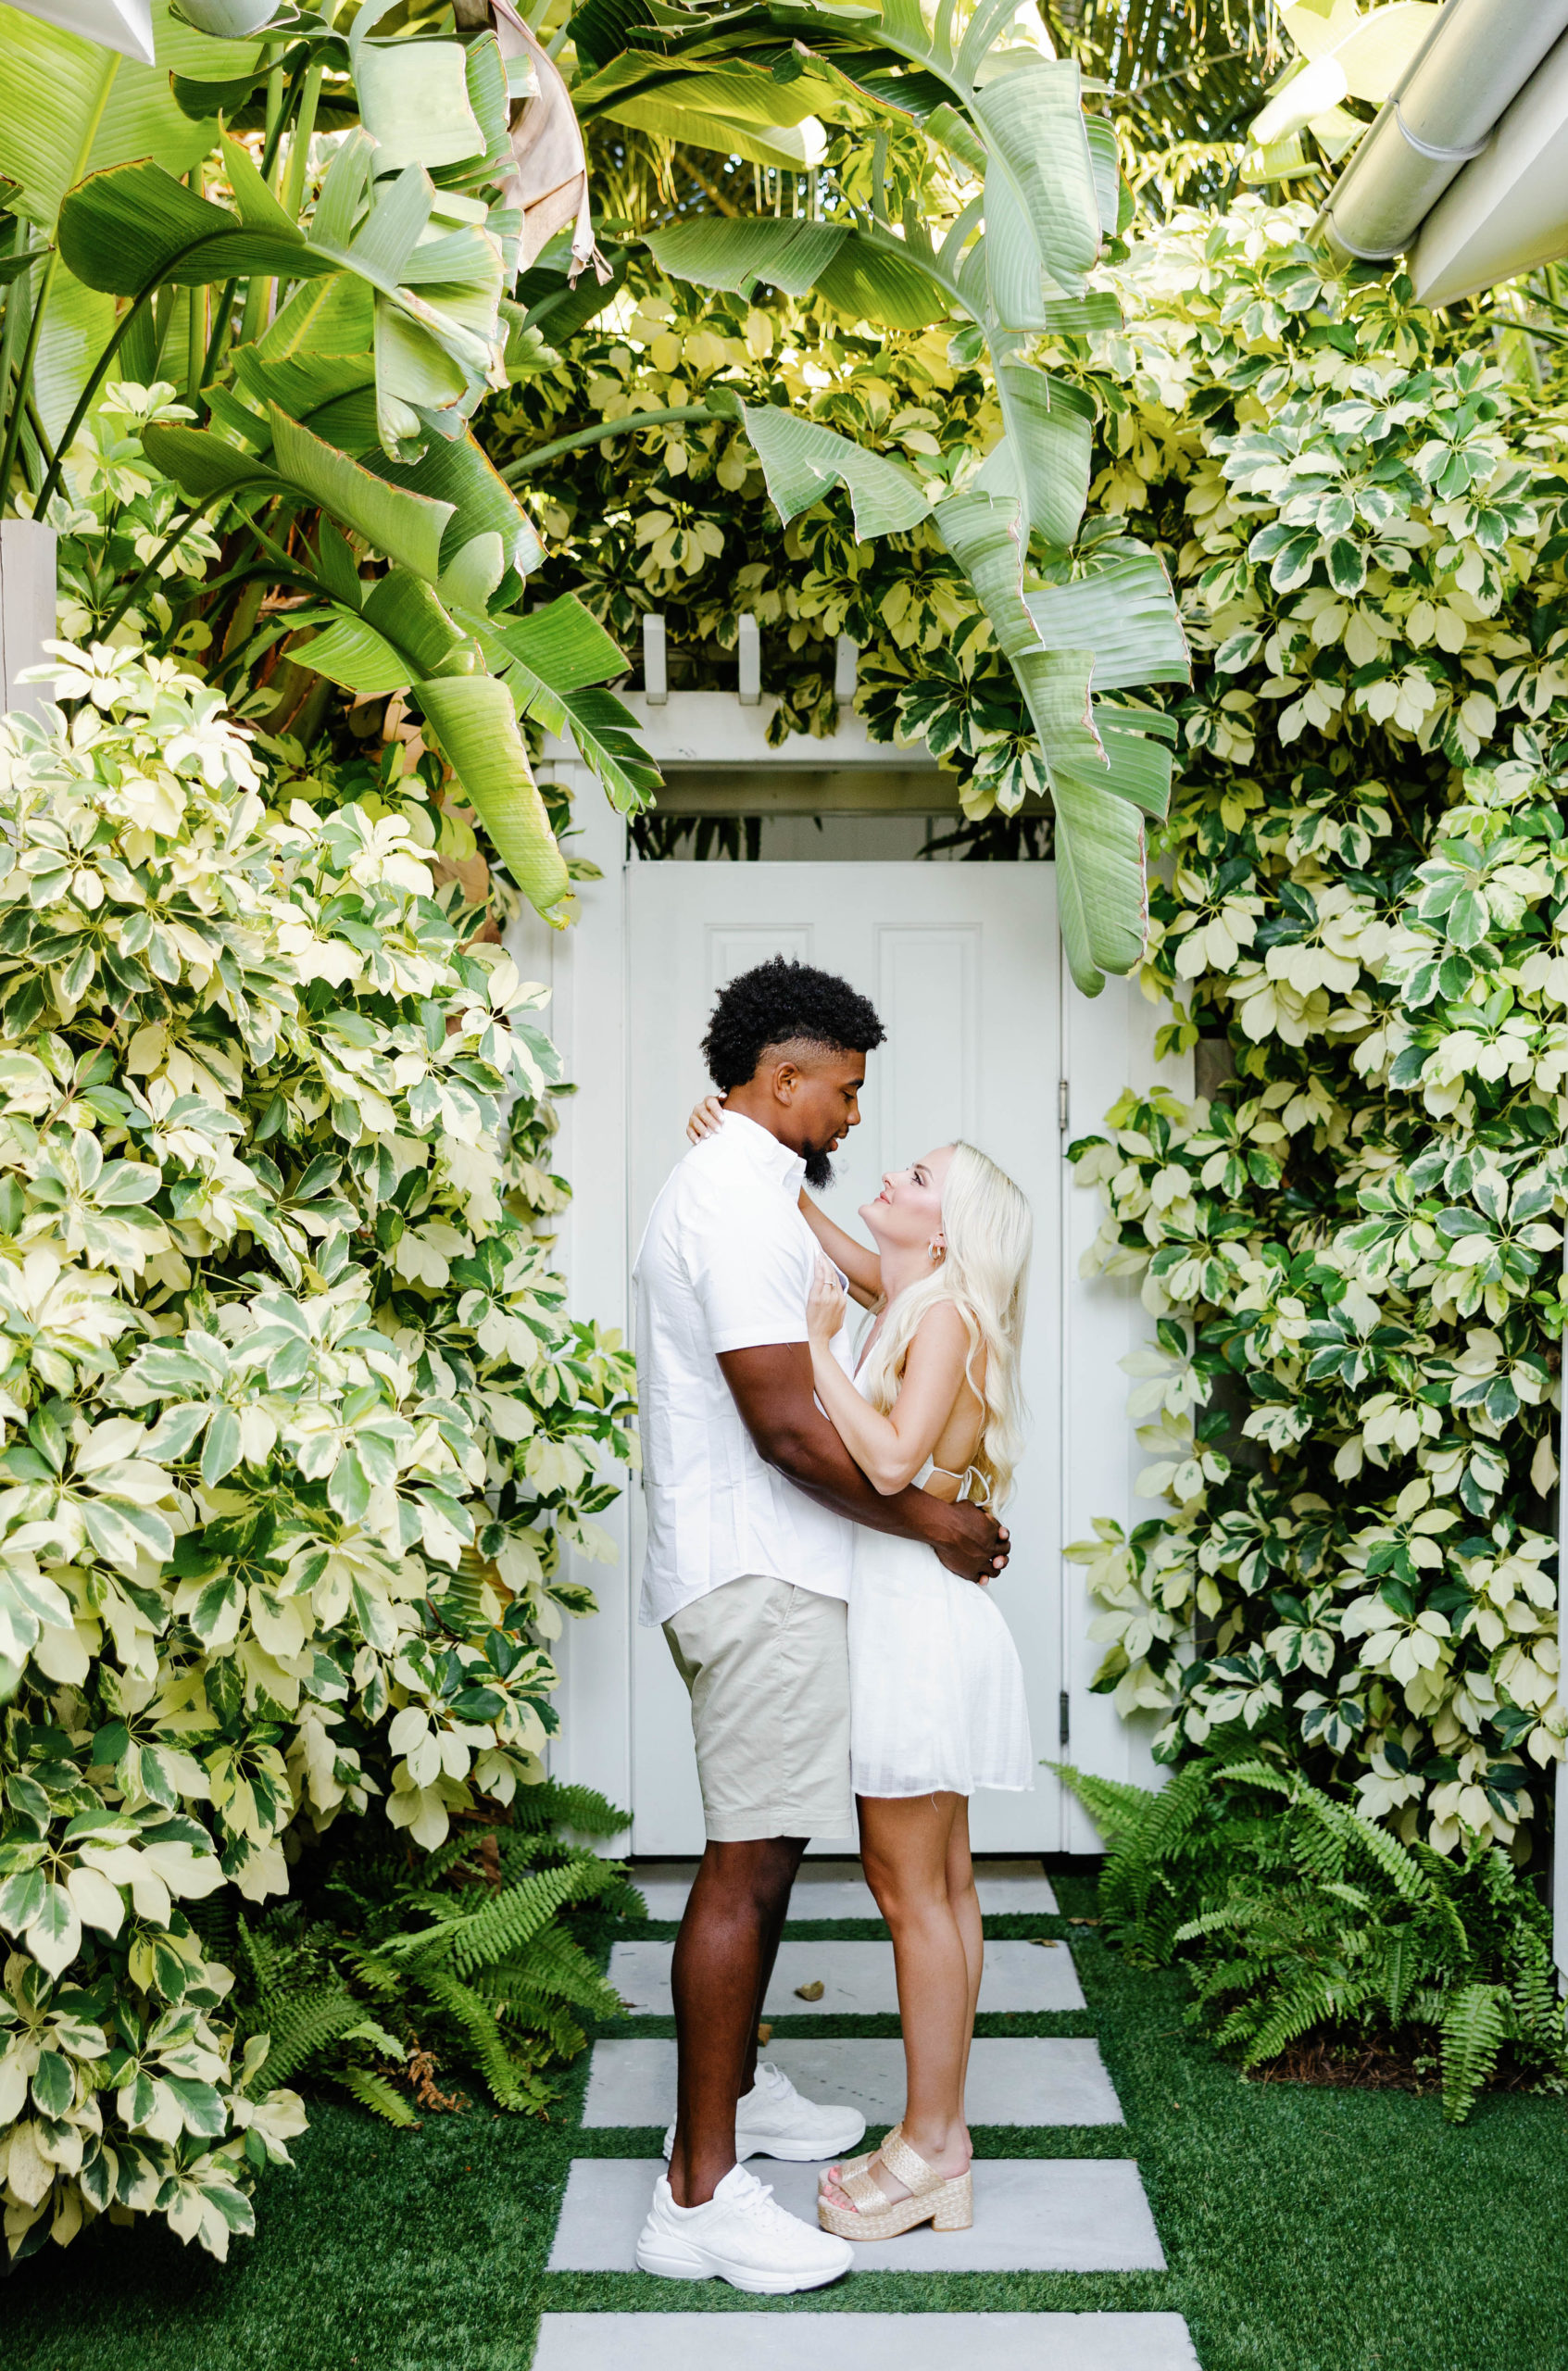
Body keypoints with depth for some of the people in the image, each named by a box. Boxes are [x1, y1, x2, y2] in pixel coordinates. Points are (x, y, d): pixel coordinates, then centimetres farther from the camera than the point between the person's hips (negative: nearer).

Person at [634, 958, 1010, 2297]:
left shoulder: (742, 1186, 17)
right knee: (746, 1862, -8)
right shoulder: (738, 1195, -18)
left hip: (759, 1568, 11)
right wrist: (930, 1522, -15)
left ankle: (737, 2088, 34)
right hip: (757, 1575, -11)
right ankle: (701, 2195, -4)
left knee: (769, 1846, 20)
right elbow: (787, 1424, -24)